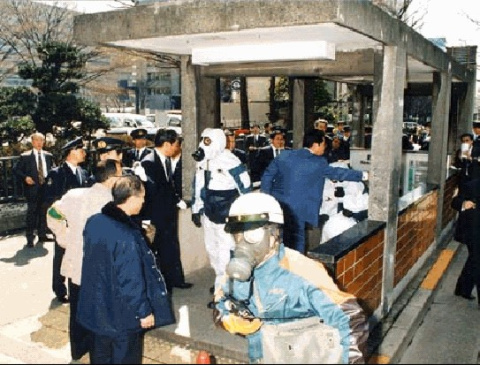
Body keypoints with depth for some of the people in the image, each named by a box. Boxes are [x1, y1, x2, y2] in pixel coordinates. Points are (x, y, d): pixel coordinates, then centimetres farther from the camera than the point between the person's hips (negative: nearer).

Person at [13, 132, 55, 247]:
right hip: (32, 188, -4)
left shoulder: (48, 156, 10)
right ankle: (30, 237, 4)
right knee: (31, 212, -3)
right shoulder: (25, 156, 0)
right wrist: (25, 177, -14)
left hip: (46, 187, 4)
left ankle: (42, 235, 19)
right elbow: (16, 169, 0)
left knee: (43, 212, 10)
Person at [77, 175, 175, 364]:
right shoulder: (127, 237, -29)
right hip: (122, 315, -7)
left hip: (96, 308, 7)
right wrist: (144, 311, -12)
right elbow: (131, 281, -24)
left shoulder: (93, 222, -6)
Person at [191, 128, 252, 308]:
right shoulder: (202, 161, 5)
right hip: (209, 215, 8)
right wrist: (196, 210, 16)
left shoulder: (230, 162, -18)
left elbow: (246, 188, -12)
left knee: (225, 253, -3)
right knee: (212, 249, 20)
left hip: (227, 217, -8)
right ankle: (222, 281, 41)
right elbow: (198, 186, 15)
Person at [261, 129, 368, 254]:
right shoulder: (319, 163, -5)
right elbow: (338, 173, 3)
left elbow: (267, 176, 6)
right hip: (296, 209, -5)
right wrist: (362, 175, 14)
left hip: (275, 206, 5)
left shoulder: (284, 155, 6)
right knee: (296, 242, 7)